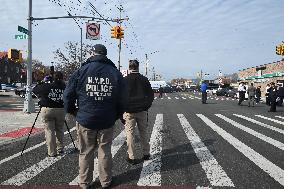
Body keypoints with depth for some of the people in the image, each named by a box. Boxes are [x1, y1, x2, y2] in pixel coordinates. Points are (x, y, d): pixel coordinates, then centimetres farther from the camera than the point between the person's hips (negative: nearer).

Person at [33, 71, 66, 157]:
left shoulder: (46, 86, -6)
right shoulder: (64, 87, -3)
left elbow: (34, 90, 7)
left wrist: (44, 82, 18)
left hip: (47, 110, -2)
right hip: (60, 110, 2)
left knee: (49, 131, 5)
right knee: (59, 130, 17)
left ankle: (52, 152, 8)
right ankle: (60, 149, 23)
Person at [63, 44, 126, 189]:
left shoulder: (81, 72, -5)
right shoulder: (116, 73, 1)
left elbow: (68, 95, 0)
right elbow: (122, 99, 5)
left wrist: (72, 111, 16)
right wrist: (117, 115, 18)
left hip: (85, 120, -1)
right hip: (107, 121, 1)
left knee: (85, 152, 11)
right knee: (105, 151, 12)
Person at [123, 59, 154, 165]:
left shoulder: (125, 80, -7)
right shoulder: (144, 79, 3)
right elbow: (151, 95, 7)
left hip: (129, 111, -3)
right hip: (142, 111, 3)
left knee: (130, 133, 3)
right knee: (144, 132, 14)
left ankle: (132, 157, 4)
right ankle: (146, 154, 23)